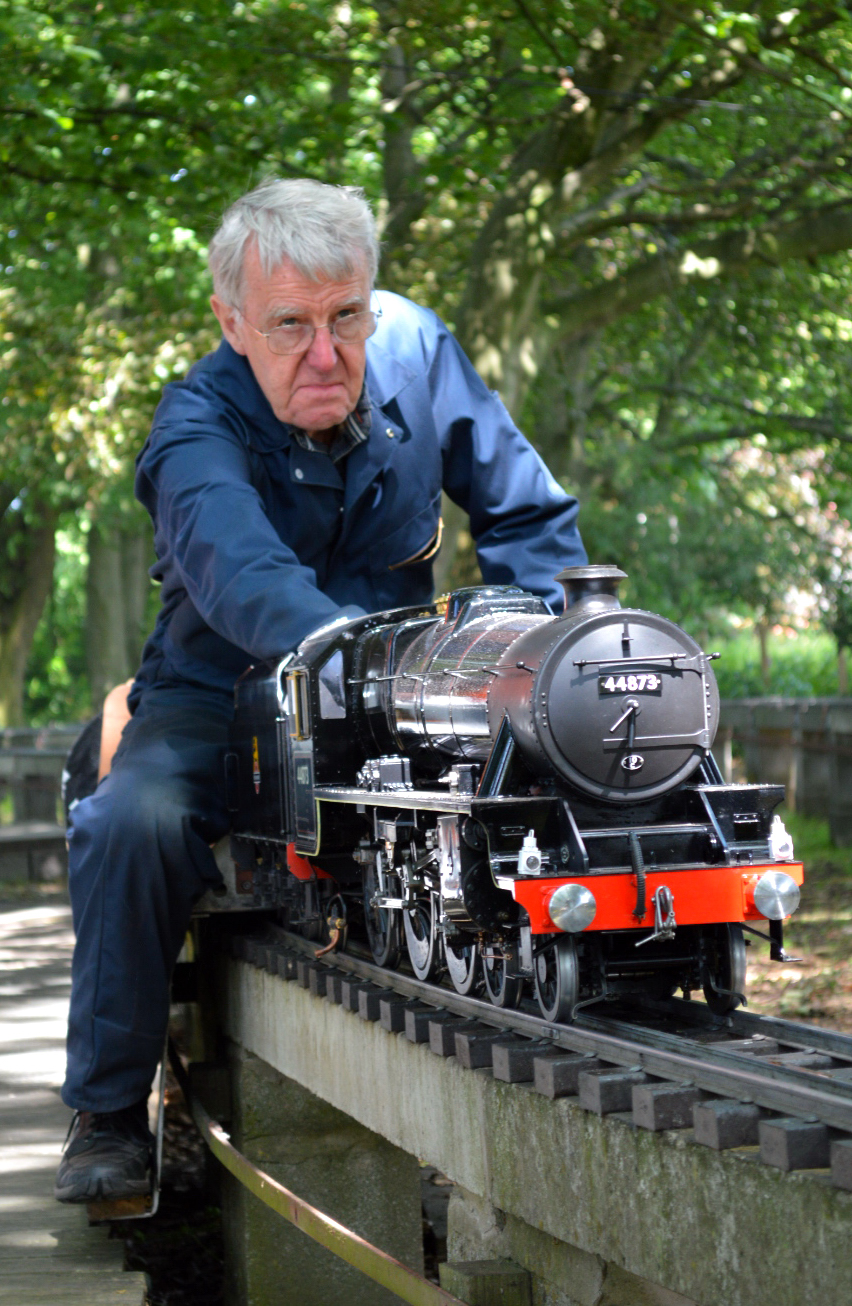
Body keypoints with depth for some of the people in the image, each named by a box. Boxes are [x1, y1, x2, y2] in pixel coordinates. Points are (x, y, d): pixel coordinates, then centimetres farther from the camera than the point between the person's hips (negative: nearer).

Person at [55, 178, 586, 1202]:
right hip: (223, 696, -2)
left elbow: (527, 514, 3)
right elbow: (246, 582, -43)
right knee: (133, 823, -32)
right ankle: (108, 1116, -13)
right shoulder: (198, 428, -21)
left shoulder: (414, 351, -9)